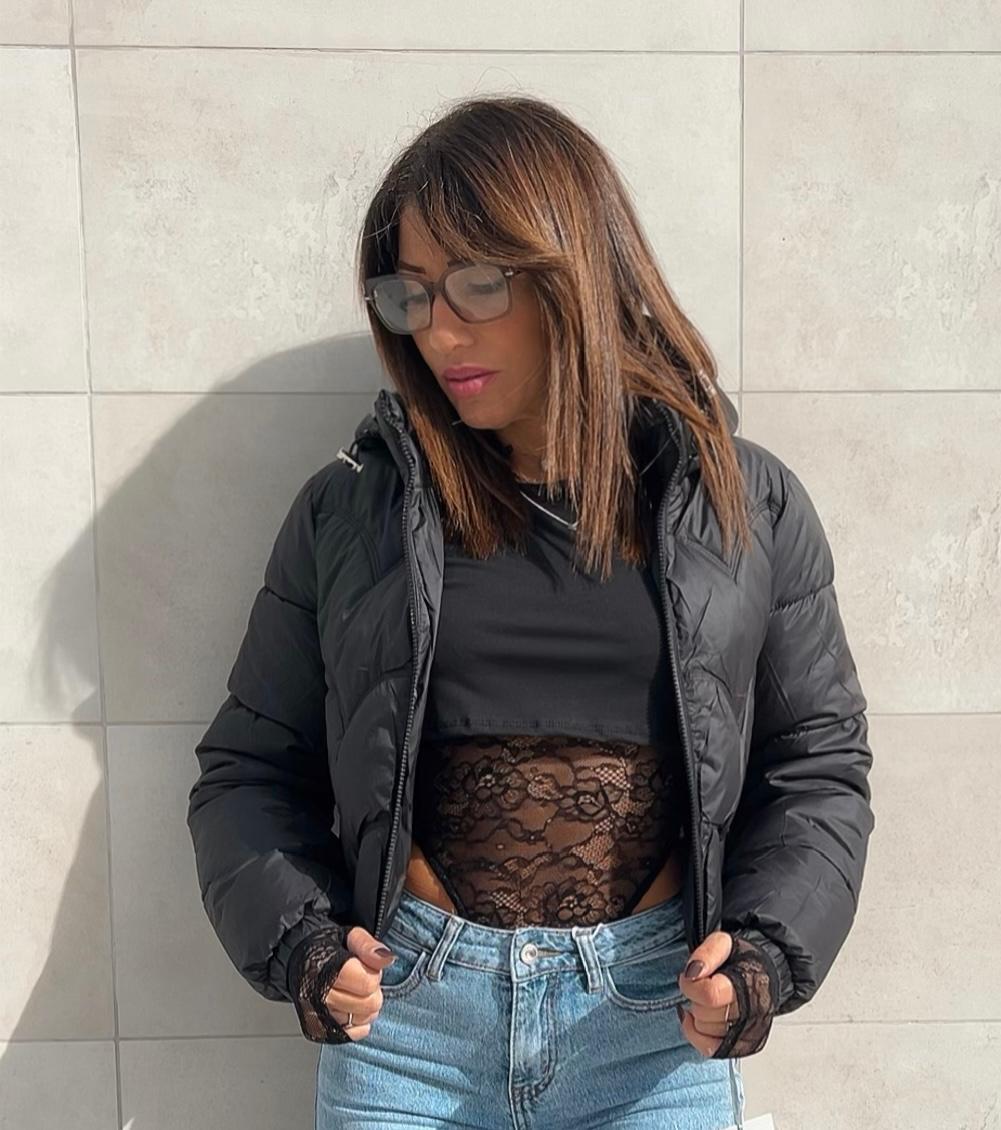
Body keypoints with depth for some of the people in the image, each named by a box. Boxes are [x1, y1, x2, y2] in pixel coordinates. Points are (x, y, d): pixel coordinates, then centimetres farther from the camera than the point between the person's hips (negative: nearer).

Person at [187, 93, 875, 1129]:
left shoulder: (749, 503, 1)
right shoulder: (346, 511, 1)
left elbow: (818, 767, 5)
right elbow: (250, 770, 6)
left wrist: (768, 952, -9)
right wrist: (296, 941, -10)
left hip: (659, 1017, 0)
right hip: (401, 1011, 1)